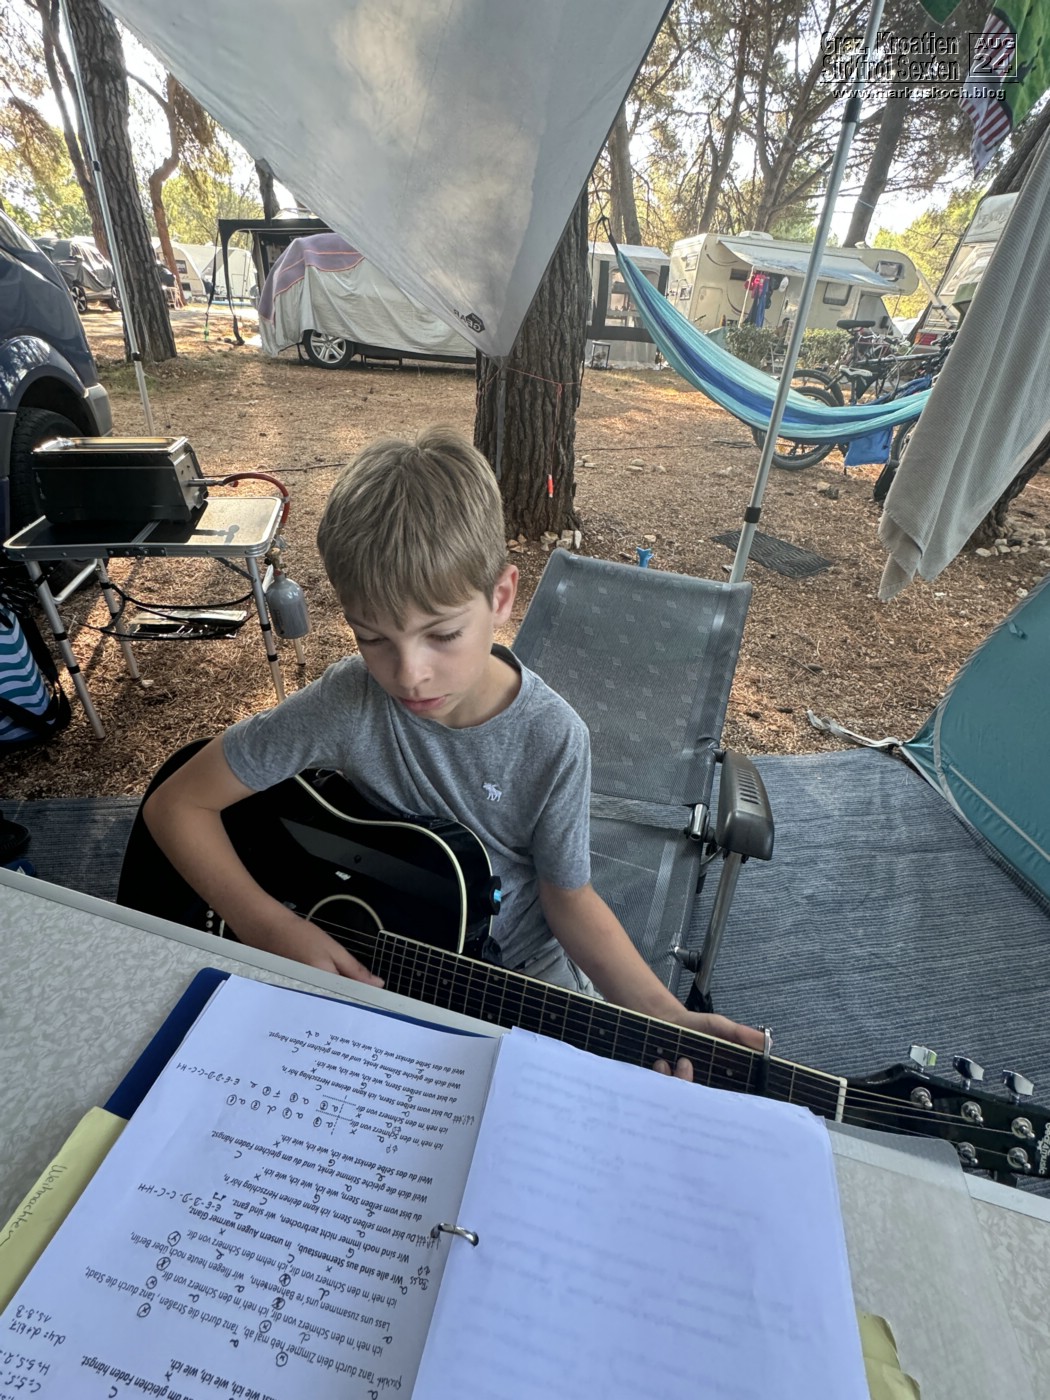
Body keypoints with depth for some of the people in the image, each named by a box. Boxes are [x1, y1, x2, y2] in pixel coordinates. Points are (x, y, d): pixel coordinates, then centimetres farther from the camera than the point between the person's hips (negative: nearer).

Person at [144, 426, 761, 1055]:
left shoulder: (553, 740, -21)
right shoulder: (344, 705, -22)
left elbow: (567, 896, -9)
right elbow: (176, 804, -13)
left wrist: (666, 1016, -19)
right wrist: (272, 928, -23)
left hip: (523, 975, 2)